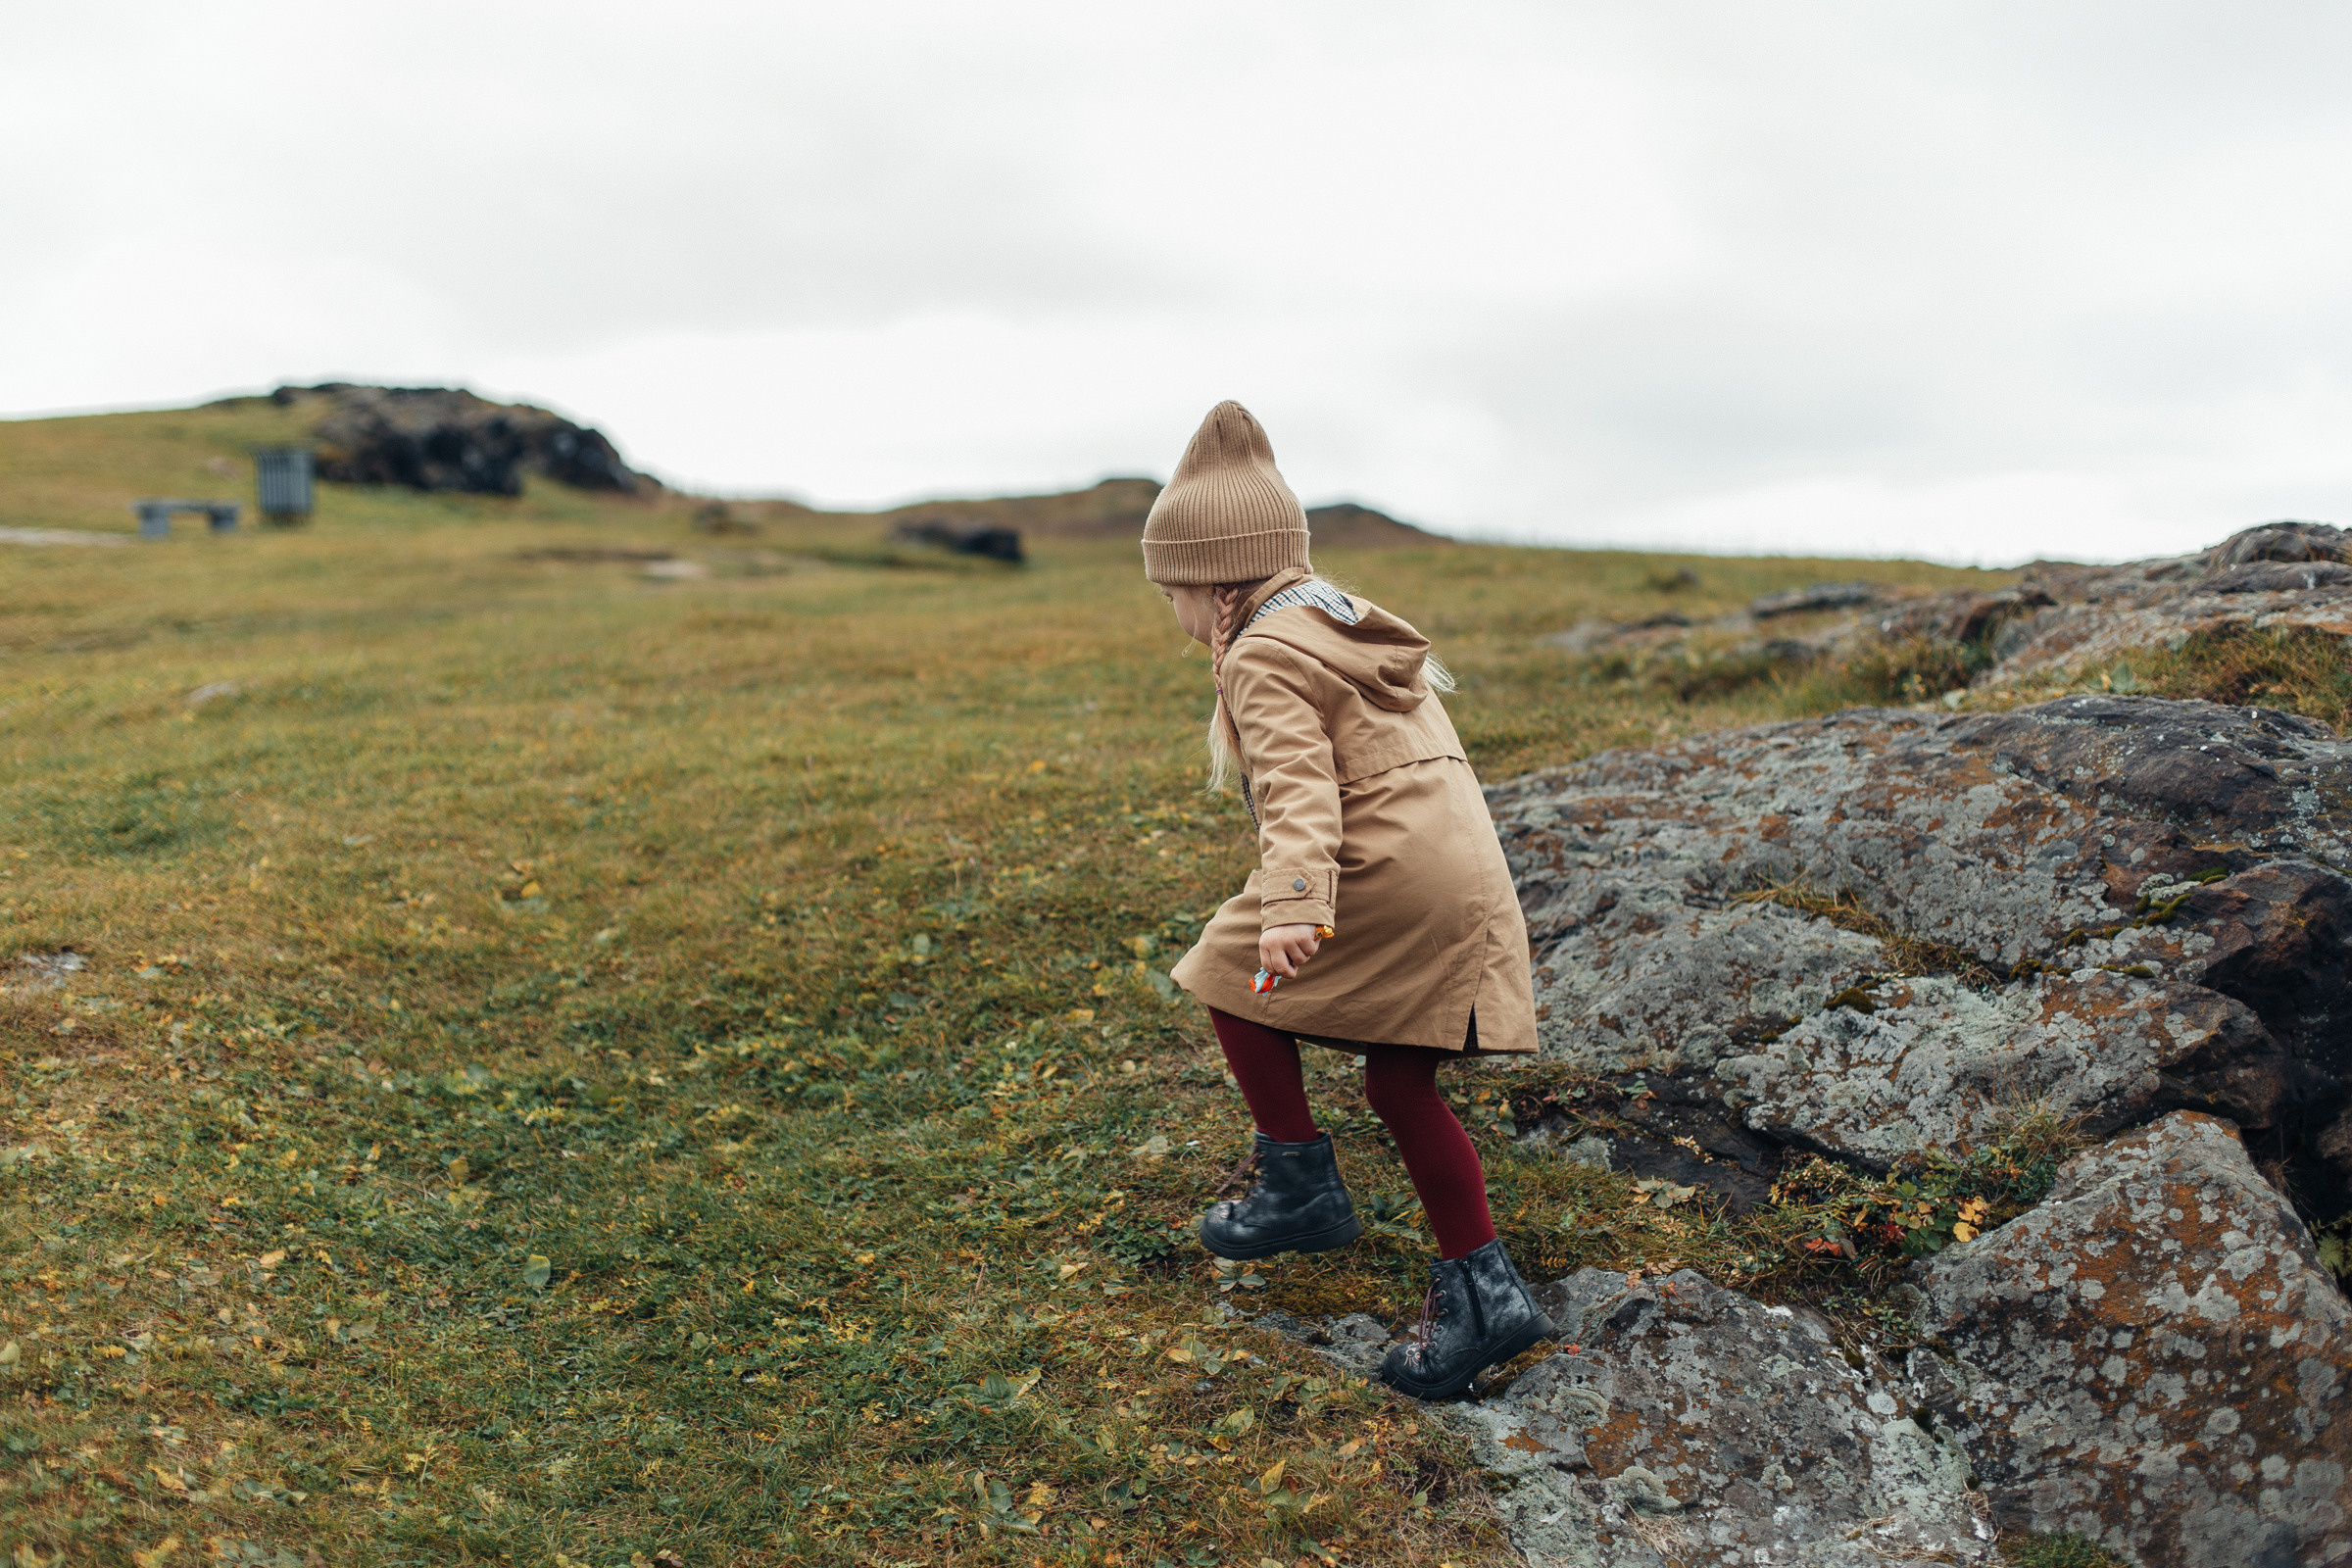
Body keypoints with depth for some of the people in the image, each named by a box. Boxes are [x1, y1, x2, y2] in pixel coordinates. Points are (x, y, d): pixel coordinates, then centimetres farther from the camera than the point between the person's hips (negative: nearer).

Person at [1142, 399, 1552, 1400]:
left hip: (1386, 877, -9)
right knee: (1399, 1083, 13)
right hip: (1466, 871, 9)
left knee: (1237, 985, 10)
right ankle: (1481, 1288, 13)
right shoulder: (1345, 625, 22)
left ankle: (1303, 1186, 14)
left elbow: (1298, 790, -25)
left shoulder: (1264, 659, -8)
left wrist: (1292, 907, -37)